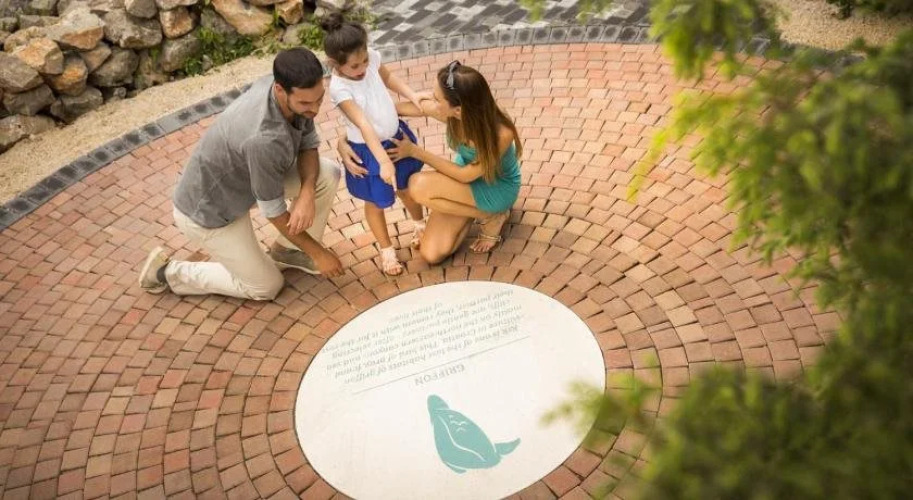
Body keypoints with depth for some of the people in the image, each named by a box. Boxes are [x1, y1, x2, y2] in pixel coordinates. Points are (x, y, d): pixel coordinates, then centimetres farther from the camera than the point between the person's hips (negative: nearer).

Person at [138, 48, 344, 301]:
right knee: (266, 286, 6)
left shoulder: (291, 88, -18)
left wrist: (307, 193, -25)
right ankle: (167, 272, 17)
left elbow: (308, 145, -4)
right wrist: (319, 252, -14)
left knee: (328, 174, -7)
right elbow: (274, 212, -27)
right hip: (208, 210, -7)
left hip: (242, 175, 8)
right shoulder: (264, 139, -41)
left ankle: (288, 250, 15)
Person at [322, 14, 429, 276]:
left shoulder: (371, 57, -14)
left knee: (406, 187, 26)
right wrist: (384, 161, -40)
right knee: (376, 202, 15)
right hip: (368, 150, -5)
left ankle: (419, 223, 54)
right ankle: (386, 249, 37)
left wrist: (413, 96, -2)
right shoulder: (339, 88, -30)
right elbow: (364, 126, -36)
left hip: (396, 135, 5)